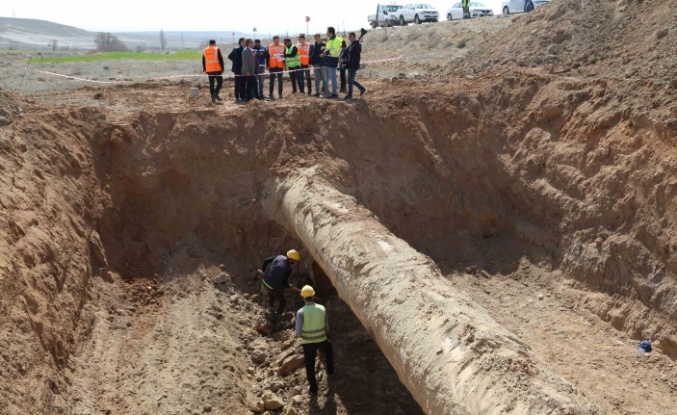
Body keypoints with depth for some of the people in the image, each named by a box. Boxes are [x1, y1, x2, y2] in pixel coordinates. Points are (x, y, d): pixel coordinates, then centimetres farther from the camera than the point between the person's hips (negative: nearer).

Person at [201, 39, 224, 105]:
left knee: (211, 84, 8)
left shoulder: (205, 50, 10)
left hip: (209, 70, 4)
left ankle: (213, 97, 8)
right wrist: (222, 68, -2)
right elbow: (220, 59, -7)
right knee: (220, 82, 1)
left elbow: (203, 61, 15)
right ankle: (216, 93, -18)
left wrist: (204, 69, 22)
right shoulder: (217, 49, -4)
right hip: (217, 69, -4)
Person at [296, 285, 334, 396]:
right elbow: (327, 328, 0)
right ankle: (330, 370, 47)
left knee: (310, 366, 18)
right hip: (321, 340, 2)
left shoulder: (301, 312, -19)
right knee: (329, 348, 37)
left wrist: (300, 335, 5)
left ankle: (313, 388, 31)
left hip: (308, 343, -2)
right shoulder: (322, 309, -10)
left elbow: (298, 333, -19)